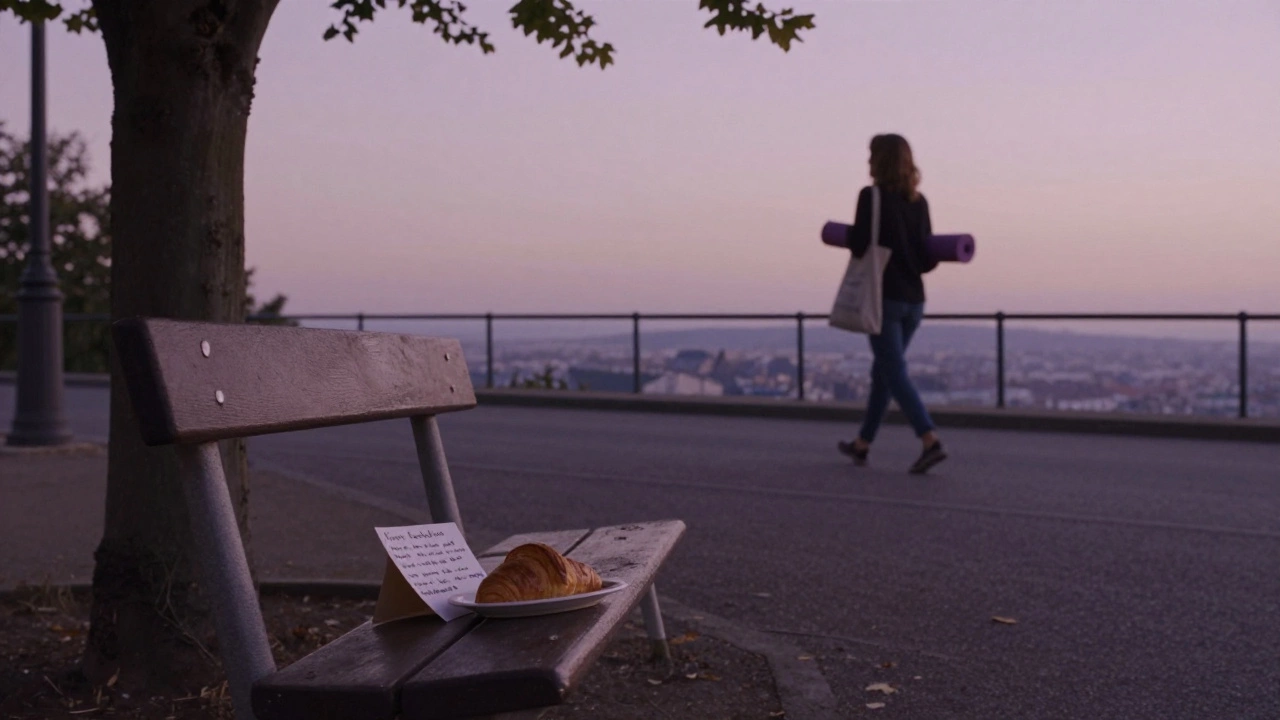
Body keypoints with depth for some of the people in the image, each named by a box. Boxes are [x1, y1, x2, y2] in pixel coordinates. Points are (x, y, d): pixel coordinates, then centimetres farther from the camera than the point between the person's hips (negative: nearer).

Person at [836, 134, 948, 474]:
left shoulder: (872, 196, -10)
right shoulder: (919, 201, 8)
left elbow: (859, 246, -13)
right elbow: (928, 258, 5)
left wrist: (849, 232, 6)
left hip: (884, 297, -7)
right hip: (913, 299, 7)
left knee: (894, 373, -6)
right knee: (884, 370, 16)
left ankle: (931, 442, -21)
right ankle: (862, 443, 27)